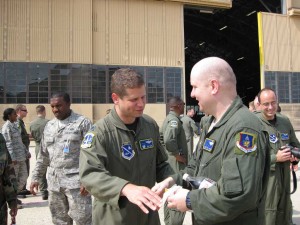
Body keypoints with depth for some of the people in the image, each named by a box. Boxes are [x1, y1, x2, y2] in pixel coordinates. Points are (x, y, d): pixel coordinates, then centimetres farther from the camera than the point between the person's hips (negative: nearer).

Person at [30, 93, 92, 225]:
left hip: (76, 181, -6)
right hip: (54, 182, 6)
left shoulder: (83, 123, -5)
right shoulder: (49, 126, 14)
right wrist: (35, 177, 14)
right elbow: (43, 155, 18)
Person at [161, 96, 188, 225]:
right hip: (176, 163, -10)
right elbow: (168, 140, -34)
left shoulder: (168, 118, 13)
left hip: (170, 162, 10)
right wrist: (178, 155, -21)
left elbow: (162, 137, 21)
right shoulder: (174, 120, -18)